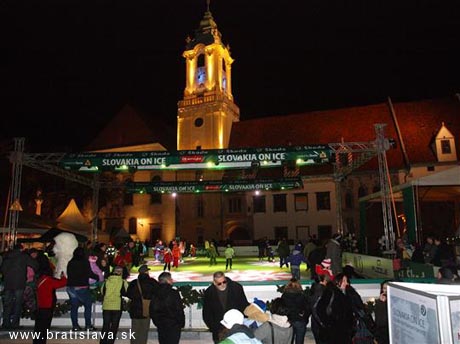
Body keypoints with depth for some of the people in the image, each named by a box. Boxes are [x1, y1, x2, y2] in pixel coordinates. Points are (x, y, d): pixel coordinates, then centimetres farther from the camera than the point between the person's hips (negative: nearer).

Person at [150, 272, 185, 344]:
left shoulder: (155, 294, 1)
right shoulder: (174, 293, -14)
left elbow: (152, 311, 8)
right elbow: (179, 310, -13)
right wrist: (182, 322, 0)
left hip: (160, 325, 5)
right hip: (173, 325, -5)